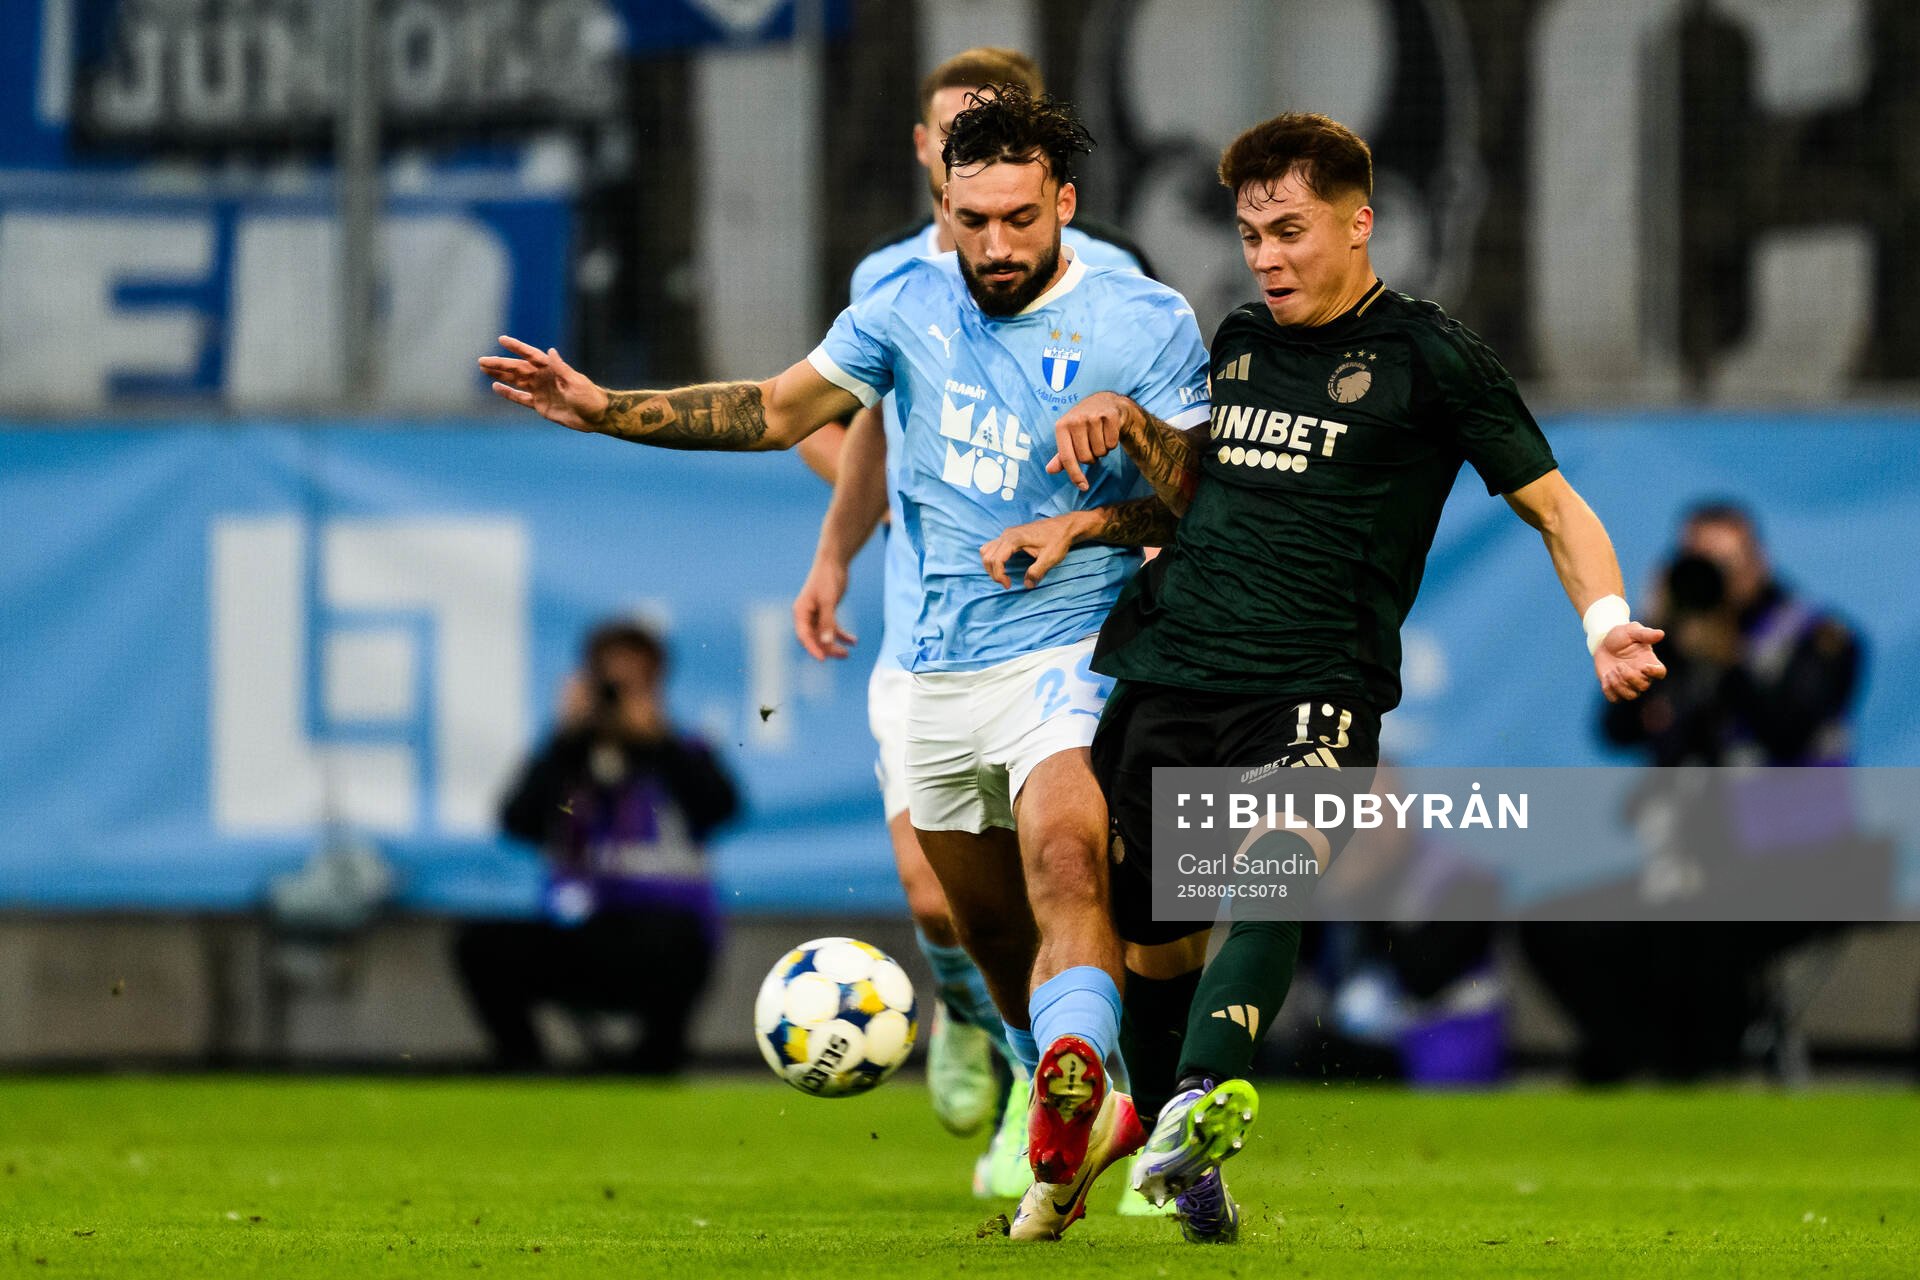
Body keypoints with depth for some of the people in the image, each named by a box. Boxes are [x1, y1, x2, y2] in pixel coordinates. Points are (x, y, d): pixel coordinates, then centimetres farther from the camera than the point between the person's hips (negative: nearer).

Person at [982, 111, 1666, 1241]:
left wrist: (1608, 622, -16)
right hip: (1168, 669, 6)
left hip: (1314, 686, -6)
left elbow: (1553, 506, 2)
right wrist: (1081, 524, 12)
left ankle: (1202, 1111, -52)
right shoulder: (1237, 342, 18)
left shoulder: (1429, 356, 1)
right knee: (1149, 933, 6)